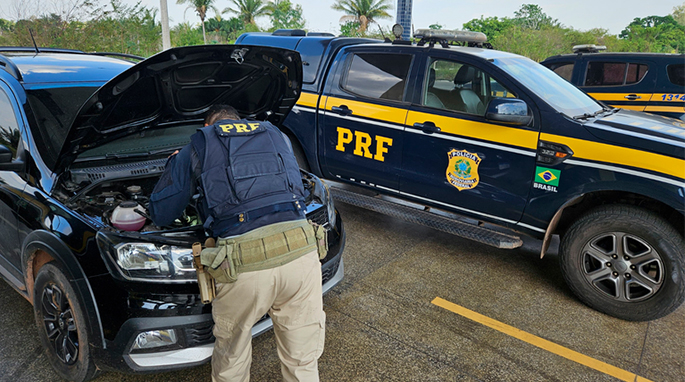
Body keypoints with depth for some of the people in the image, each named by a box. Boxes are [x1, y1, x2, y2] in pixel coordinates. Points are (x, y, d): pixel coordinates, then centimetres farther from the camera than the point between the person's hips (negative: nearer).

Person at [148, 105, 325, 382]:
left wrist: (175, 164, 37)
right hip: (300, 251, 3)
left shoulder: (197, 147, 16)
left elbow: (161, 214, 19)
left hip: (243, 264, -3)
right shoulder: (276, 136, 25)